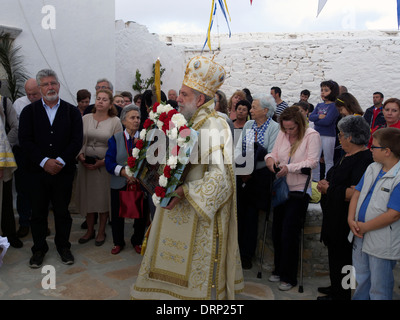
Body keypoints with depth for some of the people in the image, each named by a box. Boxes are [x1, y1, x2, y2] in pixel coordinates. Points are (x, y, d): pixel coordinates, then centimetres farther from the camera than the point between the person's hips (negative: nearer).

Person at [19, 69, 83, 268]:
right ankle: (39, 249, 26)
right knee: (38, 212, 10)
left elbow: (76, 141, -3)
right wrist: (44, 161, -15)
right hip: (37, 171, 1)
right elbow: (24, 140, -4)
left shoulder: (72, 112, 5)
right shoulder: (29, 111, 6)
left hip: (63, 171, 0)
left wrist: (60, 161, -15)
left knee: (62, 211, 10)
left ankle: (63, 246, 27)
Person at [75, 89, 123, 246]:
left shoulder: (115, 121, -3)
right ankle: (90, 230, 28)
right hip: (85, 165, 3)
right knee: (88, 197, 10)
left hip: (105, 165, -2)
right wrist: (80, 155, -9)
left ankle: (101, 232, 23)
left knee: (103, 198, 6)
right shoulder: (85, 118, 5)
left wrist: (104, 161, -14)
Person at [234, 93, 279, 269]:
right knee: (238, 212, 3)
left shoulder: (274, 128, -5)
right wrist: (240, 168, -6)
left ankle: (247, 255, 16)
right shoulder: (247, 125, 11)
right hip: (242, 176, 4)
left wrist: (251, 171, -13)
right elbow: (238, 149, 9)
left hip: (259, 177, -4)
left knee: (251, 215, 1)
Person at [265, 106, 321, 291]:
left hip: (299, 190, -6)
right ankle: (279, 270, 30)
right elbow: (274, 153, 10)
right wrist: (270, 158, -14)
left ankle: (289, 277, 13)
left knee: (289, 233, -5)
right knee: (277, 231, 11)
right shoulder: (282, 134, 8)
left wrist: (289, 168, -24)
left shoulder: (312, 136, -9)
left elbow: (312, 162, -15)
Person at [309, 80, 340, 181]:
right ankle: (315, 180, 23)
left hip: (328, 136, -6)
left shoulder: (334, 106, -8)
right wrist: (319, 117, -17)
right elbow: (311, 117, 1)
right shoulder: (319, 105, 13)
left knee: (328, 161, 4)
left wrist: (316, 121, -6)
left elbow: (327, 121, -19)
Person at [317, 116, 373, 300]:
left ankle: (340, 295, 24)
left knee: (340, 256, 6)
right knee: (335, 253, 21)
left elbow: (356, 193, -29)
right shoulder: (348, 155, 8)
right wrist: (325, 184, -1)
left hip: (345, 219, -9)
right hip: (335, 215, 9)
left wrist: (328, 189, -17)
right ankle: (336, 287, 39)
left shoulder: (364, 160, -22)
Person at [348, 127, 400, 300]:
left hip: (382, 243, -7)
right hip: (360, 235, 7)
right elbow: (357, 193, 7)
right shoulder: (372, 168, 3)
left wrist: (365, 227, -17)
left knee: (379, 288, 12)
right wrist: (351, 219, -7)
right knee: (361, 280, 25)